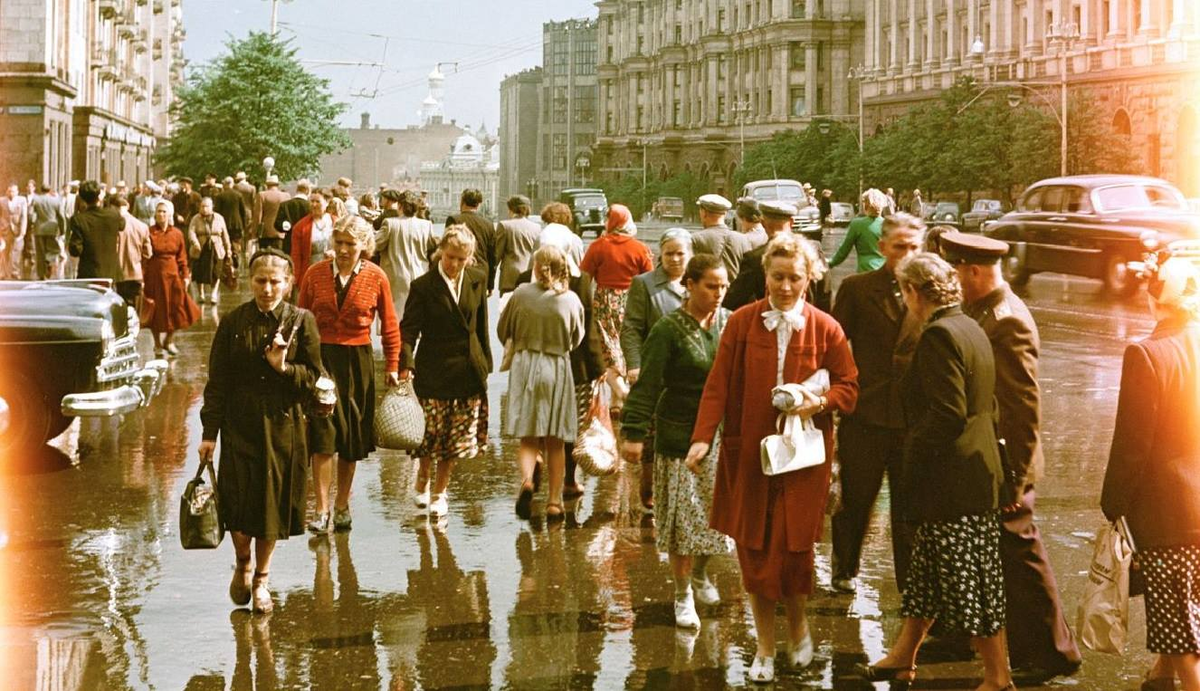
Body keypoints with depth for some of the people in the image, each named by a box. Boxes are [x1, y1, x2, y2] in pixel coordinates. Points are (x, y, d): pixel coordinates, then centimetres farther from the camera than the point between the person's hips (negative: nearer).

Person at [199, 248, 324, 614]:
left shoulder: (301, 322, 0)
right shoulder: (233, 323, 0)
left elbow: (313, 378, 2)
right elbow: (217, 381, 2)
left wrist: (284, 368, -17)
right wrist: (209, 432, -1)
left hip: (283, 424, 0)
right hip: (240, 424, 0)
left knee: (273, 503, 7)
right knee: (238, 504, -5)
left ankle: (261, 579, 26)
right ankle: (242, 563, 25)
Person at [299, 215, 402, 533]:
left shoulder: (376, 278, -2)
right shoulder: (315, 274, 0)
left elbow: (390, 326, 6)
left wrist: (392, 368, 5)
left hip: (358, 361, 1)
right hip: (321, 358, -1)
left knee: (352, 440, 9)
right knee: (323, 435, -9)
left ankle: (342, 505, 24)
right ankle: (321, 510, -6)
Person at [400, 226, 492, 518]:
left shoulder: (477, 280, 3)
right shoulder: (424, 286, -9)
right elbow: (409, 328, -12)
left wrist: (485, 363, 12)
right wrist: (406, 362, -25)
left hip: (470, 370, 4)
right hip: (434, 370, -3)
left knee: (457, 438, 7)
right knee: (433, 433, 0)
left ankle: (439, 493, 22)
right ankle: (422, 483, 27)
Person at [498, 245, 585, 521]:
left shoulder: (521, 294, -6)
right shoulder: (571, 300, -6)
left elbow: (502, 332, 5)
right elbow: (577, 339, 8)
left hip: (525, 366, 0)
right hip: (558, 368, 0)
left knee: (528, 439, 6)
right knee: (555, 442, 10)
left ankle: (526, 480, -22)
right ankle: (554, 501, 12)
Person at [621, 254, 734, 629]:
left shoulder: (729, 323, 3)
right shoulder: (669, 329, -11)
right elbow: (647, 384, -12)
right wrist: (634, 432, -17)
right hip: (680, 435, -4)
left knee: (714, 513, 10)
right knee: (682, 517, 1)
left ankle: (700, 573, 36)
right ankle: (683, 594, 15)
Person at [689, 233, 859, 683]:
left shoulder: (825, 329, 0)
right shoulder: (742, 323, -1)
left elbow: (850, 388, 5)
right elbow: (718, 386, -3)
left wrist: (821, 402, -15)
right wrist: (703, 438, -13)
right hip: (749, 454, 1)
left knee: (793, 548, -2)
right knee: (754, 552, 4)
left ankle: (797, 624, 28)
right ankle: (765, 647, 20)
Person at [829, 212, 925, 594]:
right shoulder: (856, 289, 1)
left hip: (914, 419, 0)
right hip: (865, 416, 0)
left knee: (910, 507, 5)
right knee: (855, 501, 13)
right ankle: (845, 569, 34)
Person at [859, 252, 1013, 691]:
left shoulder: (939, 337, -19)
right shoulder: (970, 329, 11)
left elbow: (947, 415, -24)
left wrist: (913, 458, -12)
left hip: (953, 481, -10)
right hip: (976, 471, 10)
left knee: (969, 584, 0)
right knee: (928, 572, 20)